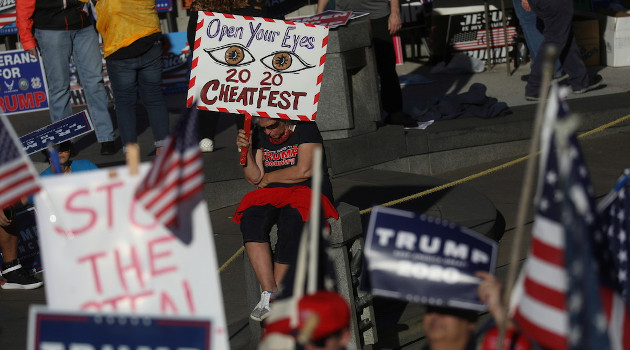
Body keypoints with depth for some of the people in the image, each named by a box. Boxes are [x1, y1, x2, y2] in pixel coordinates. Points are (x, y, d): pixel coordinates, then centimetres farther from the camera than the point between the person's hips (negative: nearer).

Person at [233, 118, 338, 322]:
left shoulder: (305, 129, -4)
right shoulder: (260, 135, 12)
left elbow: (304, 171, -12)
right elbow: (254, 178, 8)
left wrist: (268, 178, 0)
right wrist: (246, 151, -8)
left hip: (310, 192, -4)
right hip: (273, 195, 5)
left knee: (290, 220, -36)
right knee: (251, 218, -28)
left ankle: (274, 297, -27)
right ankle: (268, 293, -33)